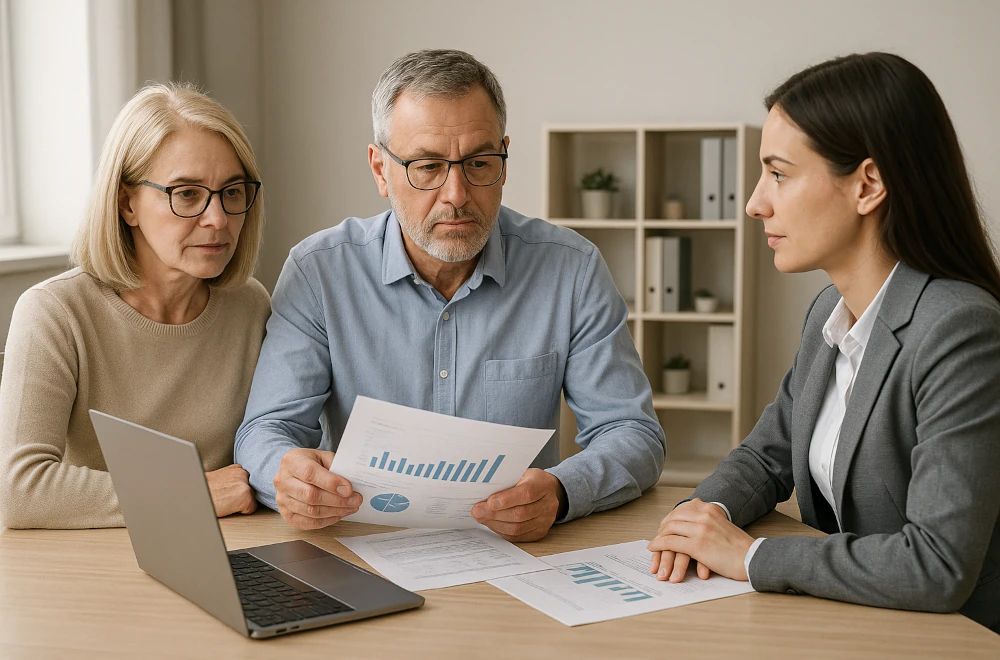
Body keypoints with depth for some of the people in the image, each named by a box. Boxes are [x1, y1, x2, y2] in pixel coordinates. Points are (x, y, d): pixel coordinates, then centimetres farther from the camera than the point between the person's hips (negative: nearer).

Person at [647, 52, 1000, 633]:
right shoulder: (829, 313, 6)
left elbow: (939, 567, -27)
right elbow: (767, 455, 17)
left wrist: (750, 556, -18)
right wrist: (710, 511, -6)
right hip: (842, 623, 7)